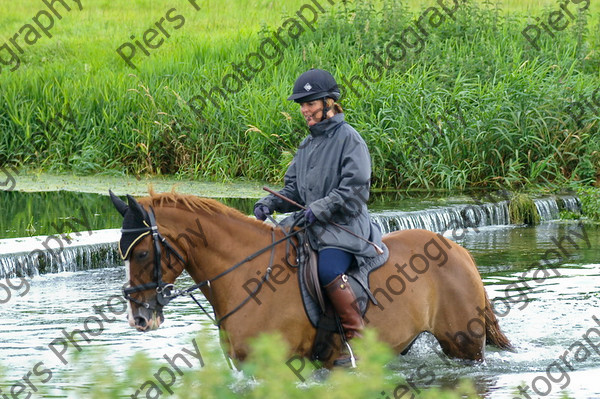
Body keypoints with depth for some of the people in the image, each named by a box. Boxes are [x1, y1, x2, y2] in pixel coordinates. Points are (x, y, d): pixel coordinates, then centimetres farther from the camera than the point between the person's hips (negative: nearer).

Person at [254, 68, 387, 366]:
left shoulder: (349, 139, -5)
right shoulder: (308, 145, 18)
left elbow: (355, 189, -14)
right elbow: (293, 190, 19)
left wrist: (321, 208, -22)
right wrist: (269, 204, 0)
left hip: (345, 226, -8)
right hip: (313, 226, 8)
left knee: (328, 270, -32)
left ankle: (358, 338, -25)